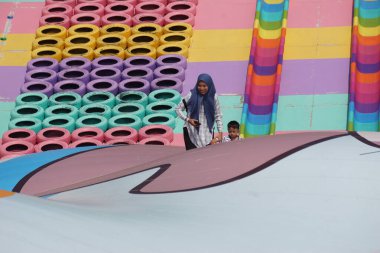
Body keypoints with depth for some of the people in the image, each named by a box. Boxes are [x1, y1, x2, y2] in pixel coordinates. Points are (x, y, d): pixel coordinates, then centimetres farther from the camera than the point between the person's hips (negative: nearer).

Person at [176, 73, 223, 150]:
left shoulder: (213, 97, -2)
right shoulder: (191, 95, -8)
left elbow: (218, 116, 5)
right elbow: (178, 109, 1)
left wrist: (220, 132, -1)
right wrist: (187, 119, -14)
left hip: (208, 133, 2)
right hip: (192, 132, -2)